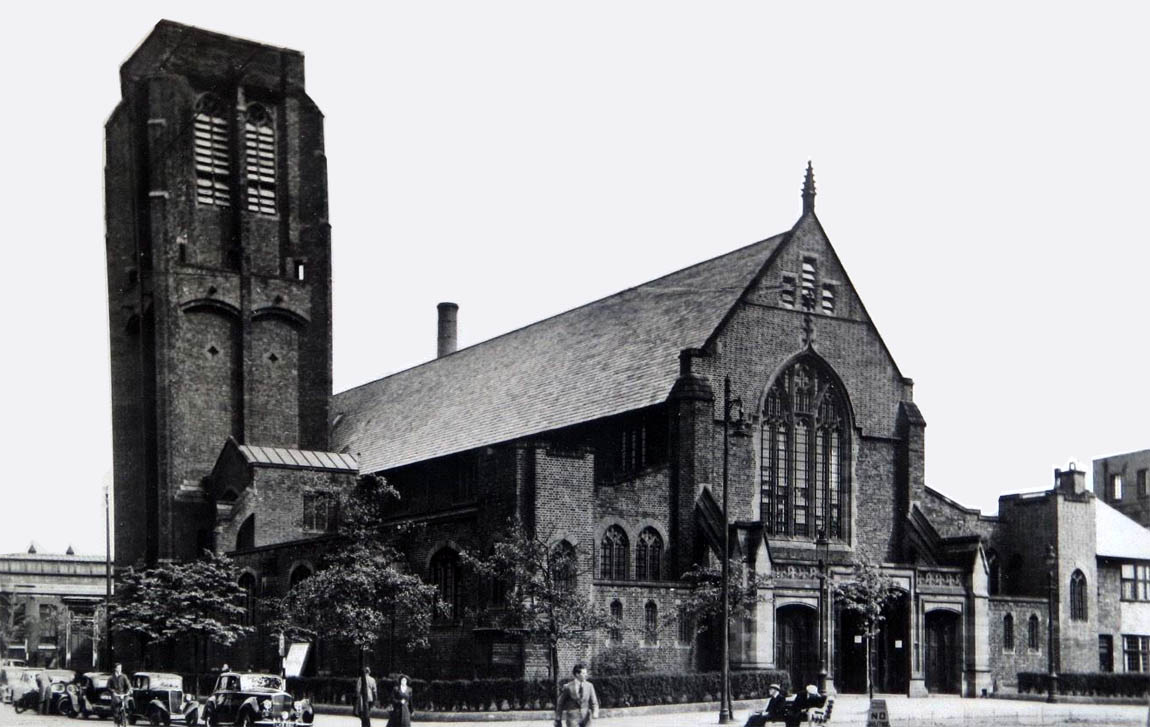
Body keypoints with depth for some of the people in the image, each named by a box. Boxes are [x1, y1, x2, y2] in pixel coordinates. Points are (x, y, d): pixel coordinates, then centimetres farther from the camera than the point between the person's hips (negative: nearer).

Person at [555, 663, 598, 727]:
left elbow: (594, 702, 0)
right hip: (572, 719, -4)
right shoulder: (568, 687, -7)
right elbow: (559, 704, 0)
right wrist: (558, 721, 2)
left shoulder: (589, 686, 1)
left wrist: (595, 713, -22)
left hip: (585, 719, 4)